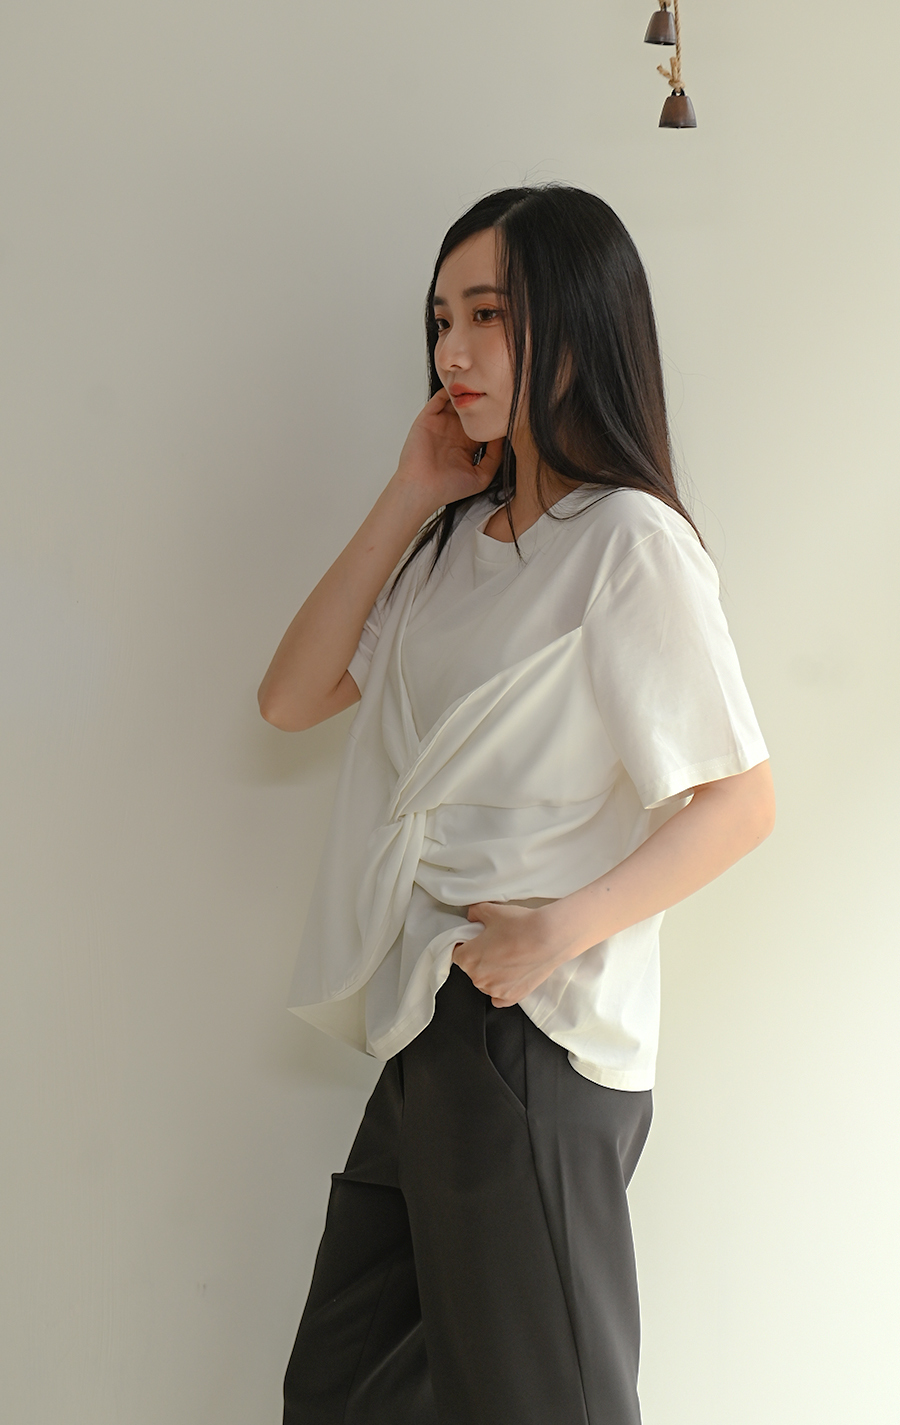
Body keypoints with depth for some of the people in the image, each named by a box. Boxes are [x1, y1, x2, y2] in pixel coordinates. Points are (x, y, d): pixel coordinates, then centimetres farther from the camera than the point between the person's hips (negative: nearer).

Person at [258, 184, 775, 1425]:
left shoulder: (629, 541, -11)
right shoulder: (456, 538, 12)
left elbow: (741, 799, -13)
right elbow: (292, 697, 6)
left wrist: (564, 926, -24)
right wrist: (409, 497, 2)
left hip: (529, 1037, -8)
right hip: (425, 1035, 8)